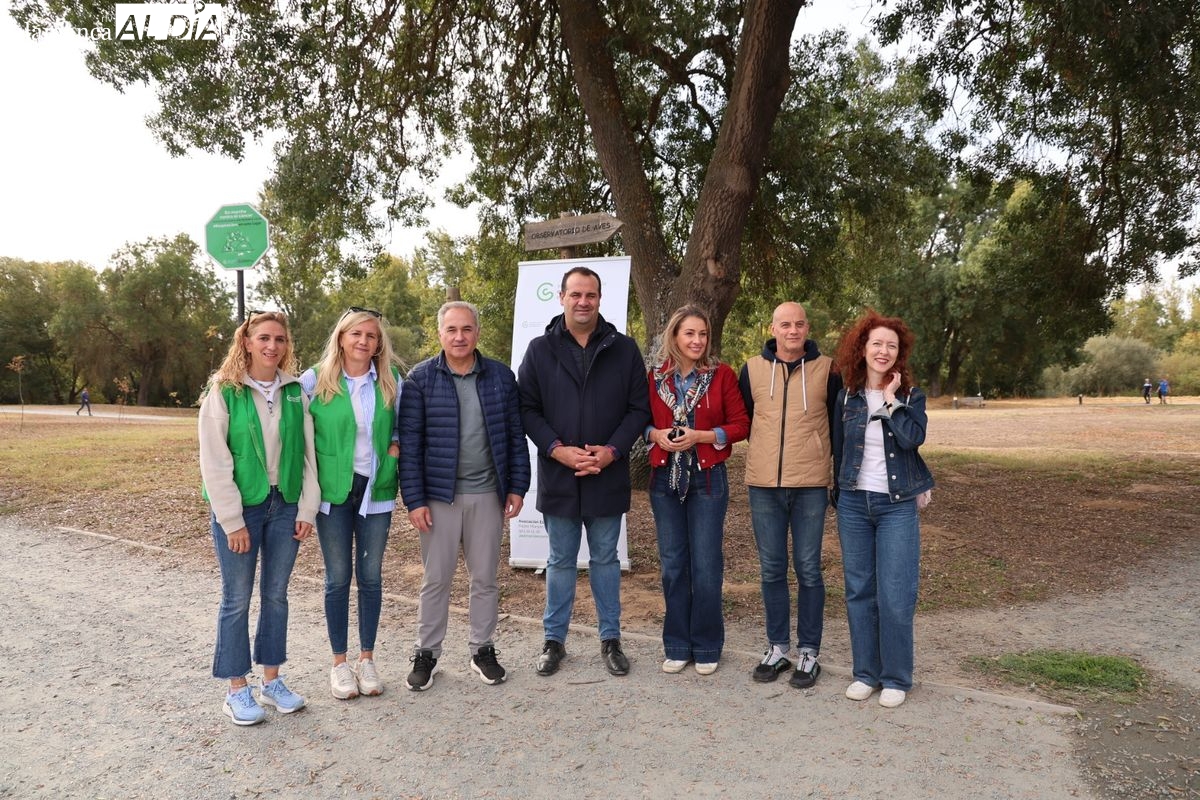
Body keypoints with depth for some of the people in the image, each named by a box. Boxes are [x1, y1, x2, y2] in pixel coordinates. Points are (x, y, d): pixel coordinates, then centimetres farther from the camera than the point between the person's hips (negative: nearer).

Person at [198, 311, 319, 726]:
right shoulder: (223, 392, -8)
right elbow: (214, 462, -10)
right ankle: (237, 689, 20)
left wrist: (307, 509, 0)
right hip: (239, 508, -3)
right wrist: (232, 520, -13)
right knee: (237, 600, 6)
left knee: (276, 595, 13)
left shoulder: (295, 392, 3)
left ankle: (272, 680, 27)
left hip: (285, 505, 4)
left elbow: (307, 453, 5)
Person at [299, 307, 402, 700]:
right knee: (338, 577, 6)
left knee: (370, 575, 9)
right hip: (333, 491, -2)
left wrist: (395, 445, -3)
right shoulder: (315, 380, -5)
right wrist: (314, 465, -3)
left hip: (376, 490, 2)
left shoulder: (392, 381, 2)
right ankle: (340, 662, 21)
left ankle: (367, 658, 23)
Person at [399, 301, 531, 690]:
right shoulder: (420, 379, -4)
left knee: (485, 578, 12)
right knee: (436, 579, 8)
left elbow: (515, 435, 5)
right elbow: (409, 442, -5)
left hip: (488, 494, 2)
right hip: (439, 495, -2)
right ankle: (426, 653, 24)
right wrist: (414, 499, -9)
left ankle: (483, 650, 27)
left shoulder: (501, 376, 2)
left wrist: (517, 487, 1)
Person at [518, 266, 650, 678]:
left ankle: (610, 639, 27)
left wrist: (612, 450, -13)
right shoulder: (540, 350, 1)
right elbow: (526, 408, -1)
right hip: (558, 477, 0)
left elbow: (639, 407, 0)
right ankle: (554, 639, 27)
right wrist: (557, 449, -14)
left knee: (605, 560, 13)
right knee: (560, 562, 13)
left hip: (608, 477, 0)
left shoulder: (624, 349, 1)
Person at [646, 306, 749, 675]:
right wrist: (656, 434, -9)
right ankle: (677, 645, 22)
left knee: (706, 564, 1)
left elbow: (741, 425, -2)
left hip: (708, 478, -2)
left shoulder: (722, 375, -2)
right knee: (672, 563, 8)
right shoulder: (655, 377, 4)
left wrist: (701, 436, -15)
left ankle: (707, 647, 18)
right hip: (665, 477, 3)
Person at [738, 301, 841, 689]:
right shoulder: (753, 369, 4)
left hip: (811, 485, -2)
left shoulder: (826, 369, 0)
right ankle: (777, 647, 23)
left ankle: (809, 652, 18)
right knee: (772, 569, 9)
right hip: (763, 486, 2)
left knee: (807, 569, 5)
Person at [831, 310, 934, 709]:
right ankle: (866, 672, 20)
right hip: (854, 504, 2)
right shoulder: (847, 397, 5)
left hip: (897, 506, -2)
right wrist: (843, 492, 11)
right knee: (859, 591, 7)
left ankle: (896, 678, 12)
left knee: (895, 596, -3)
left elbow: (912, 438, -19)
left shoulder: (911, 396, 0)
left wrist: (890, 400, -13)